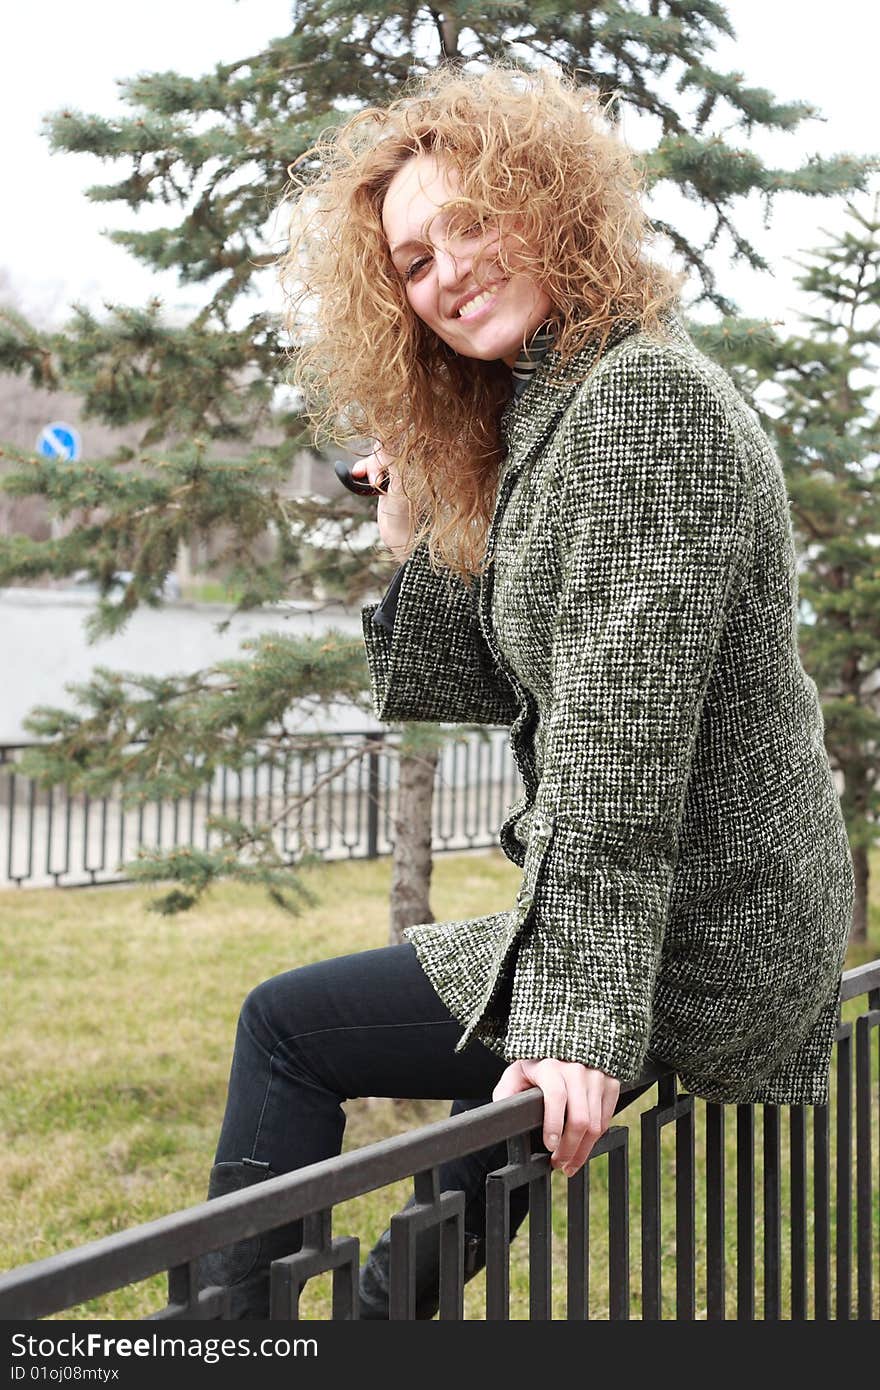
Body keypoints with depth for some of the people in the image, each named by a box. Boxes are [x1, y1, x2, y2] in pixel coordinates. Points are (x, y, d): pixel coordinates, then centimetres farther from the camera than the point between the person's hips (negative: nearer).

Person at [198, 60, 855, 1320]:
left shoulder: (647, 393, -18)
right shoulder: (542, 424, 14)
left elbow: (630, 716, -25)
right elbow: (458, 690, 16)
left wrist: (581, 1015, -28)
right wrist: (414, 523, 5)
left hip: (702, 948, -10)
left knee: (287, 1023, 2)